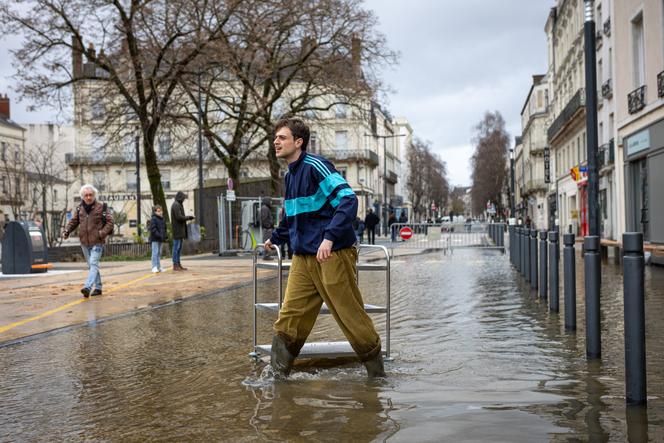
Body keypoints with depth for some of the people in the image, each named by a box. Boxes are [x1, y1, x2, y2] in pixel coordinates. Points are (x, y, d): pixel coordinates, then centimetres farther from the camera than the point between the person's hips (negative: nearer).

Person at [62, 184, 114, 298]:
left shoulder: (102, 207, -4)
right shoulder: (79, 208, 9)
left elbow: (110, 222, -4)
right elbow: (73, 221, 13)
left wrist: (102, 233, -17)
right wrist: (66, 231, -4)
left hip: (97, 242, -5)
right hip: (84, 242, 6)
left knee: (93, 264, -18)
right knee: (91, 265, 14)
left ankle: (87, 287, -30)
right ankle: (98, 287, 26)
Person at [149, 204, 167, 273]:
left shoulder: (163, 219, 14)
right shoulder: (153, 219, -12)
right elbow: (153, 229, -20)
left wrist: (165, 236, 11)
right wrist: (159, 235, -25)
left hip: (160, 239, 8)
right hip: (155, 239, -8)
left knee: (159, 253, 13)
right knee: (155, 253, -10)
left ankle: (158, 267, 20)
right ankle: (154, 267, -10)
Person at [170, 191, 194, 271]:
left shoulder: (178, 205, 19)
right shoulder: (176, 205, -14)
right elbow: (179, 217, -21)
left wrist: (187, 217, 11)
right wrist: (188, 217, -8)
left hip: (180, 230, 10)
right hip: (177, 229, -10)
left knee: (179, 247, 12)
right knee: (176, 247, -7)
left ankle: (178, 264, 16)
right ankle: (175, 265, -4)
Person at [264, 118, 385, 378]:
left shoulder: (316, 166, -11)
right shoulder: (290, 175, 16)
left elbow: (348, 199, -23)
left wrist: (329, 237, -33)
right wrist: (275, 238, 44)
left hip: (333, 255, -8)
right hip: (303, 257, 8)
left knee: (351, 316, 2)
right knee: (289, 318, 2)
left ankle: (377, 373, 18)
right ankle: (277, 375, 8)